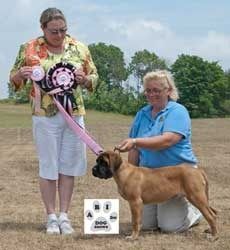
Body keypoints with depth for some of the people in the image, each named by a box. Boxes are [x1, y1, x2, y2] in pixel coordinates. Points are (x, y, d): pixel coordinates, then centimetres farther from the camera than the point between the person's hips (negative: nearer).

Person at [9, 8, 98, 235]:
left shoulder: (79, 48, 5)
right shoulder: (29, 49, 1)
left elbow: (94, 78, 13)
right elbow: (14, 80, 7)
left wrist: (84, 79, -10)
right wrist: (21, 75, -15)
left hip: (75, 114, 2)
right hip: (45, 116, -2)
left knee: (68, 167, 5)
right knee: (48, 168, 2)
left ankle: (64, 216, 15)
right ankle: (51, 218, 12)